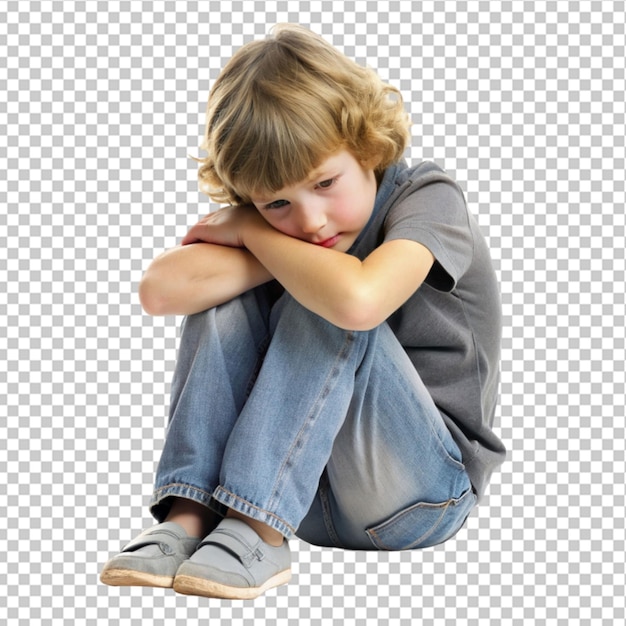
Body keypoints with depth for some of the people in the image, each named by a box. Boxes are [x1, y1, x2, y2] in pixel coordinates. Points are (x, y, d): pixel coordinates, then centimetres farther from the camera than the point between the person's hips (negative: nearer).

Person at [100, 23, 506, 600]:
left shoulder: (427, 196, -14)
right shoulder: (288, 218, 1)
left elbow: (358, 299, -38)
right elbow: (162, 289, -16)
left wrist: (256, 234, -19)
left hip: (424, 492, -5)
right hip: (307, 489, 5)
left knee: (325, 308, -28)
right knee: (229, 295, -13)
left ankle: (257, 533, -28)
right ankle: (190, 517, -21)